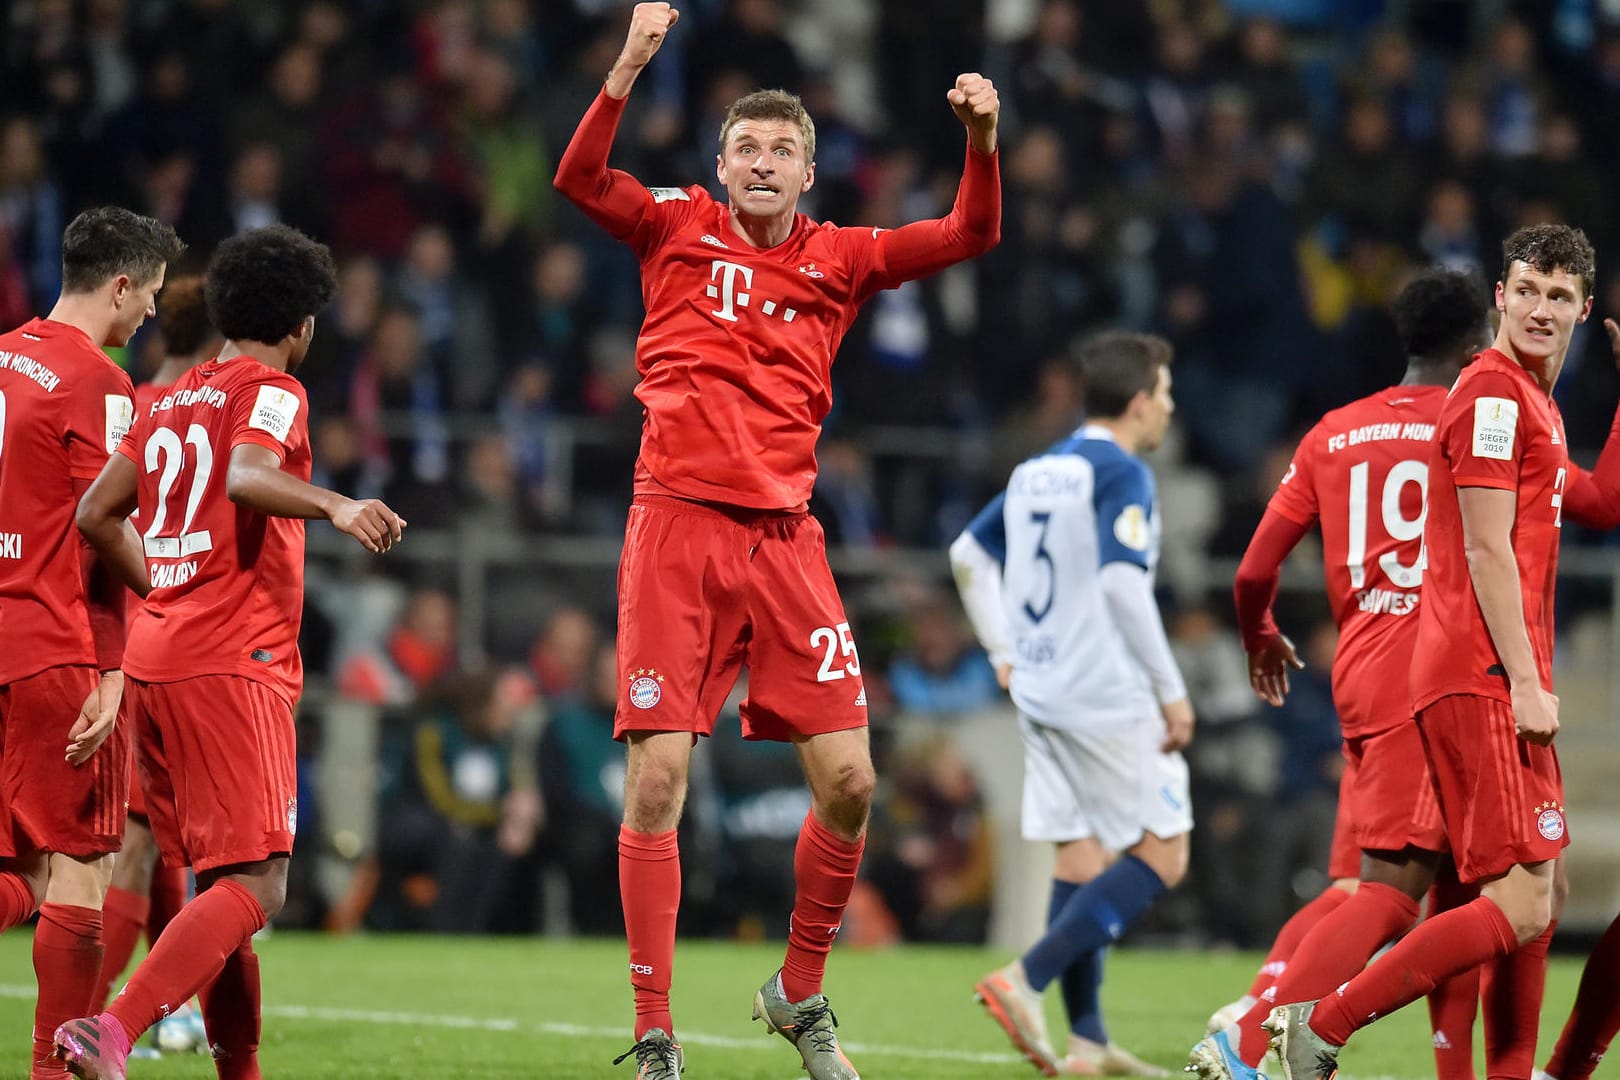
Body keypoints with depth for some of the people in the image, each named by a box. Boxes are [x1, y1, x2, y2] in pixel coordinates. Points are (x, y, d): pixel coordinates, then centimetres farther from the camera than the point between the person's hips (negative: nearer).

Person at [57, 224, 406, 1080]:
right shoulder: (273, 390, -3)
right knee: (254, 888, -14)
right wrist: (333, 506, -38)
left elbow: (97, 514, 21)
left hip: (152, 656, 8)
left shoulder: (173, 401, 19)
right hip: (232, 666, -8)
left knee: (219, 881, 15)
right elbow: (248, 476, -23)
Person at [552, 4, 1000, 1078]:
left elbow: (971, 233, 8)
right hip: (678, 527, -3)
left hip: (785, 536, 3)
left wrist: (982, 140, -10)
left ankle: (800, 992, 19)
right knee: (658, 777, -8)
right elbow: (580, 179, -8)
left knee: (849, 778, -3)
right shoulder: (677, 229, 7)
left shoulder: (840, 260, 12)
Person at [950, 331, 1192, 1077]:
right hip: (1110, 699, -8)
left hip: (1042, 689, 8)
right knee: (1162, 855, -3)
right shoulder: (1122, 475, -11)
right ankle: (1027, 979, -15)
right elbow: (1122, 583, -20)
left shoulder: (1037, 473, 14)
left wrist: (1004, 653, 23)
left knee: (1082, 858, 10)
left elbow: (970, 554, 21)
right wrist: (1173, 692, -16)